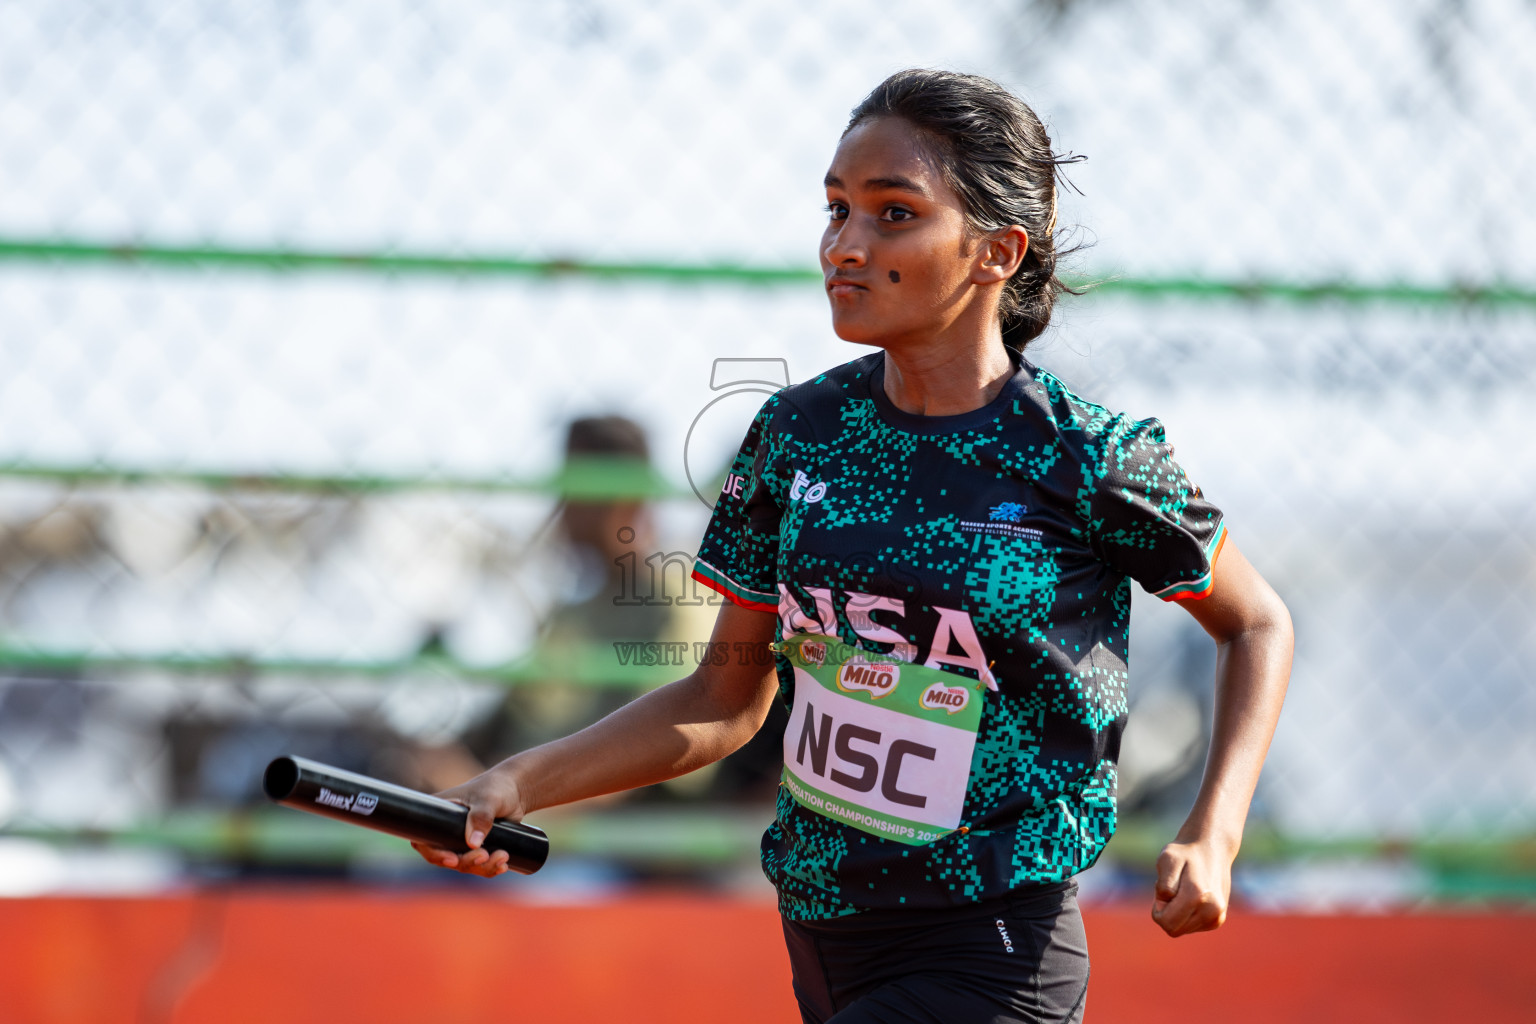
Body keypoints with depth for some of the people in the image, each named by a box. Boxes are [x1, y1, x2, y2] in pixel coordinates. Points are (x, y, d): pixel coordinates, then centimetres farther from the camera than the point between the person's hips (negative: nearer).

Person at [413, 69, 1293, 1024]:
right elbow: (727, 702, 10)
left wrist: (1212, 837, -9)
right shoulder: (797, 434, 2)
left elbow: (1259, 623, 4)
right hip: (821, 940, 6)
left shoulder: (1090, 460, -12)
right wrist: (521, 784, -2)